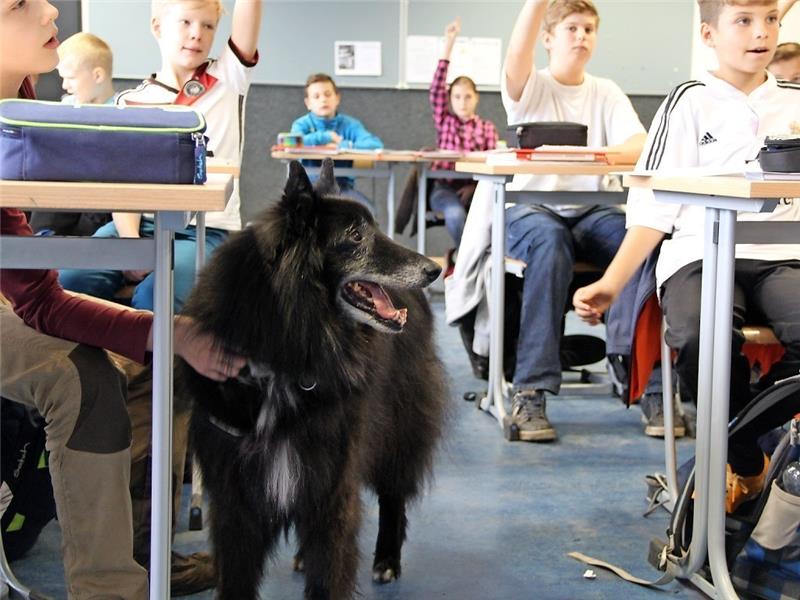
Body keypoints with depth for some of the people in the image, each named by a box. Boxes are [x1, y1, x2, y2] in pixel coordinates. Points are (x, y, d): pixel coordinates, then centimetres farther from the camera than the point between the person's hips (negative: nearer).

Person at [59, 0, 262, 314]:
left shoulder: (227, 79, 7)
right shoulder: (129, 103, 9)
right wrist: (130, 241, -17)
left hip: (207, 231, -2)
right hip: (143, 222, 2)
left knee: (154, 296, -32)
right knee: (72, 279, -26)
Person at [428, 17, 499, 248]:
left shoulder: (487, 127, 8)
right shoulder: (444, 121, 9)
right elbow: (436, 89, -4)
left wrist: (475, 186, -18)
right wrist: (448, 45, -12)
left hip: (473, 187, 0)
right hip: (445, 186, 0)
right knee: (455, 213, -34)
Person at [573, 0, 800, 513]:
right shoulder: (691, 102, 10)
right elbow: (654, 207, 5)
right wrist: (611, 284, -4)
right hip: (701, 255, -2)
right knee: (701, 336, -36)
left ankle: (734, 446, -3)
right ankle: (749, 466, -6)